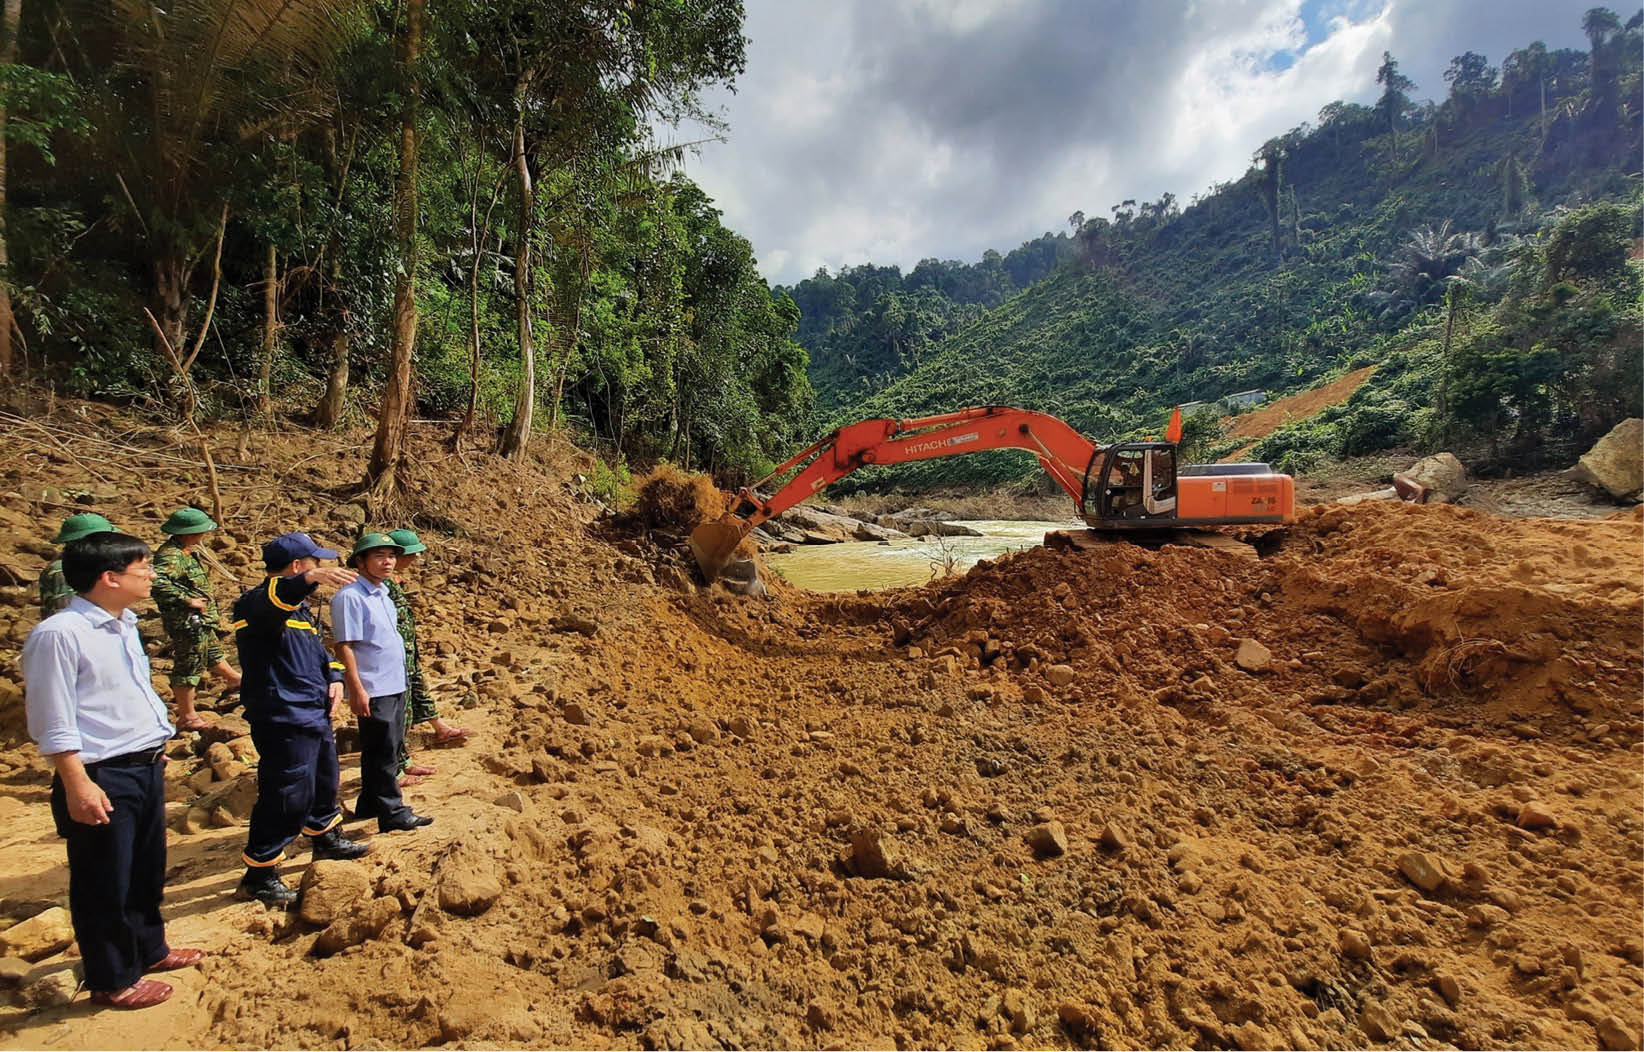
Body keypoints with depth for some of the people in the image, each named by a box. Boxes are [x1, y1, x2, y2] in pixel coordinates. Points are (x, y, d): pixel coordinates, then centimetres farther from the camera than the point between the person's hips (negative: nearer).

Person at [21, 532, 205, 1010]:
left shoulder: (123, 626, 9)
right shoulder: (59, 634, -19)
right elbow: (54, 723, -19)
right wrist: (77, 785, -20)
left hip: (145, 769, 9)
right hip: (101, 778, -9)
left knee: (148, 871, 22)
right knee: (105, 884, 8)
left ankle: (148, 949, 41)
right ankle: (112, 980, 24)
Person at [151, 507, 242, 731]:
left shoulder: (184, 551, 9)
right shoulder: (171, 555, -24)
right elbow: (157, 582, -39)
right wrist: (187, 600, -30)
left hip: (200, 621, 10)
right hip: (187, 622, -10)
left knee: (213, 653, 30)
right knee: (189, 667, 1)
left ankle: (235, 680, 51)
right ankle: (187, 717, 13)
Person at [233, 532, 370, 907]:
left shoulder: (300, 606, 17)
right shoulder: (258, 603, -14)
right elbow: (273, 597, -40)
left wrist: (334, 677, 5)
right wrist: (311, 579, -59)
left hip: (316, 714, 10)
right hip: (283, 719, -10)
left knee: (325, 780, 25)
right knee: (288, 796, -5)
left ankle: (325, 838, 45)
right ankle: (258, 875, 11)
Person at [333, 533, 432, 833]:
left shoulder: (383, 594, 12)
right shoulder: (350, 597, -15)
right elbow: (344, 646, -18)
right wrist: (356, 690, -20)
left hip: (395, 686, 9)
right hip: (373, 690, -9)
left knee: (388, 749, 18)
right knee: (381, 753, 0)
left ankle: (370, 805, 33)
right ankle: (393, 814, 10)